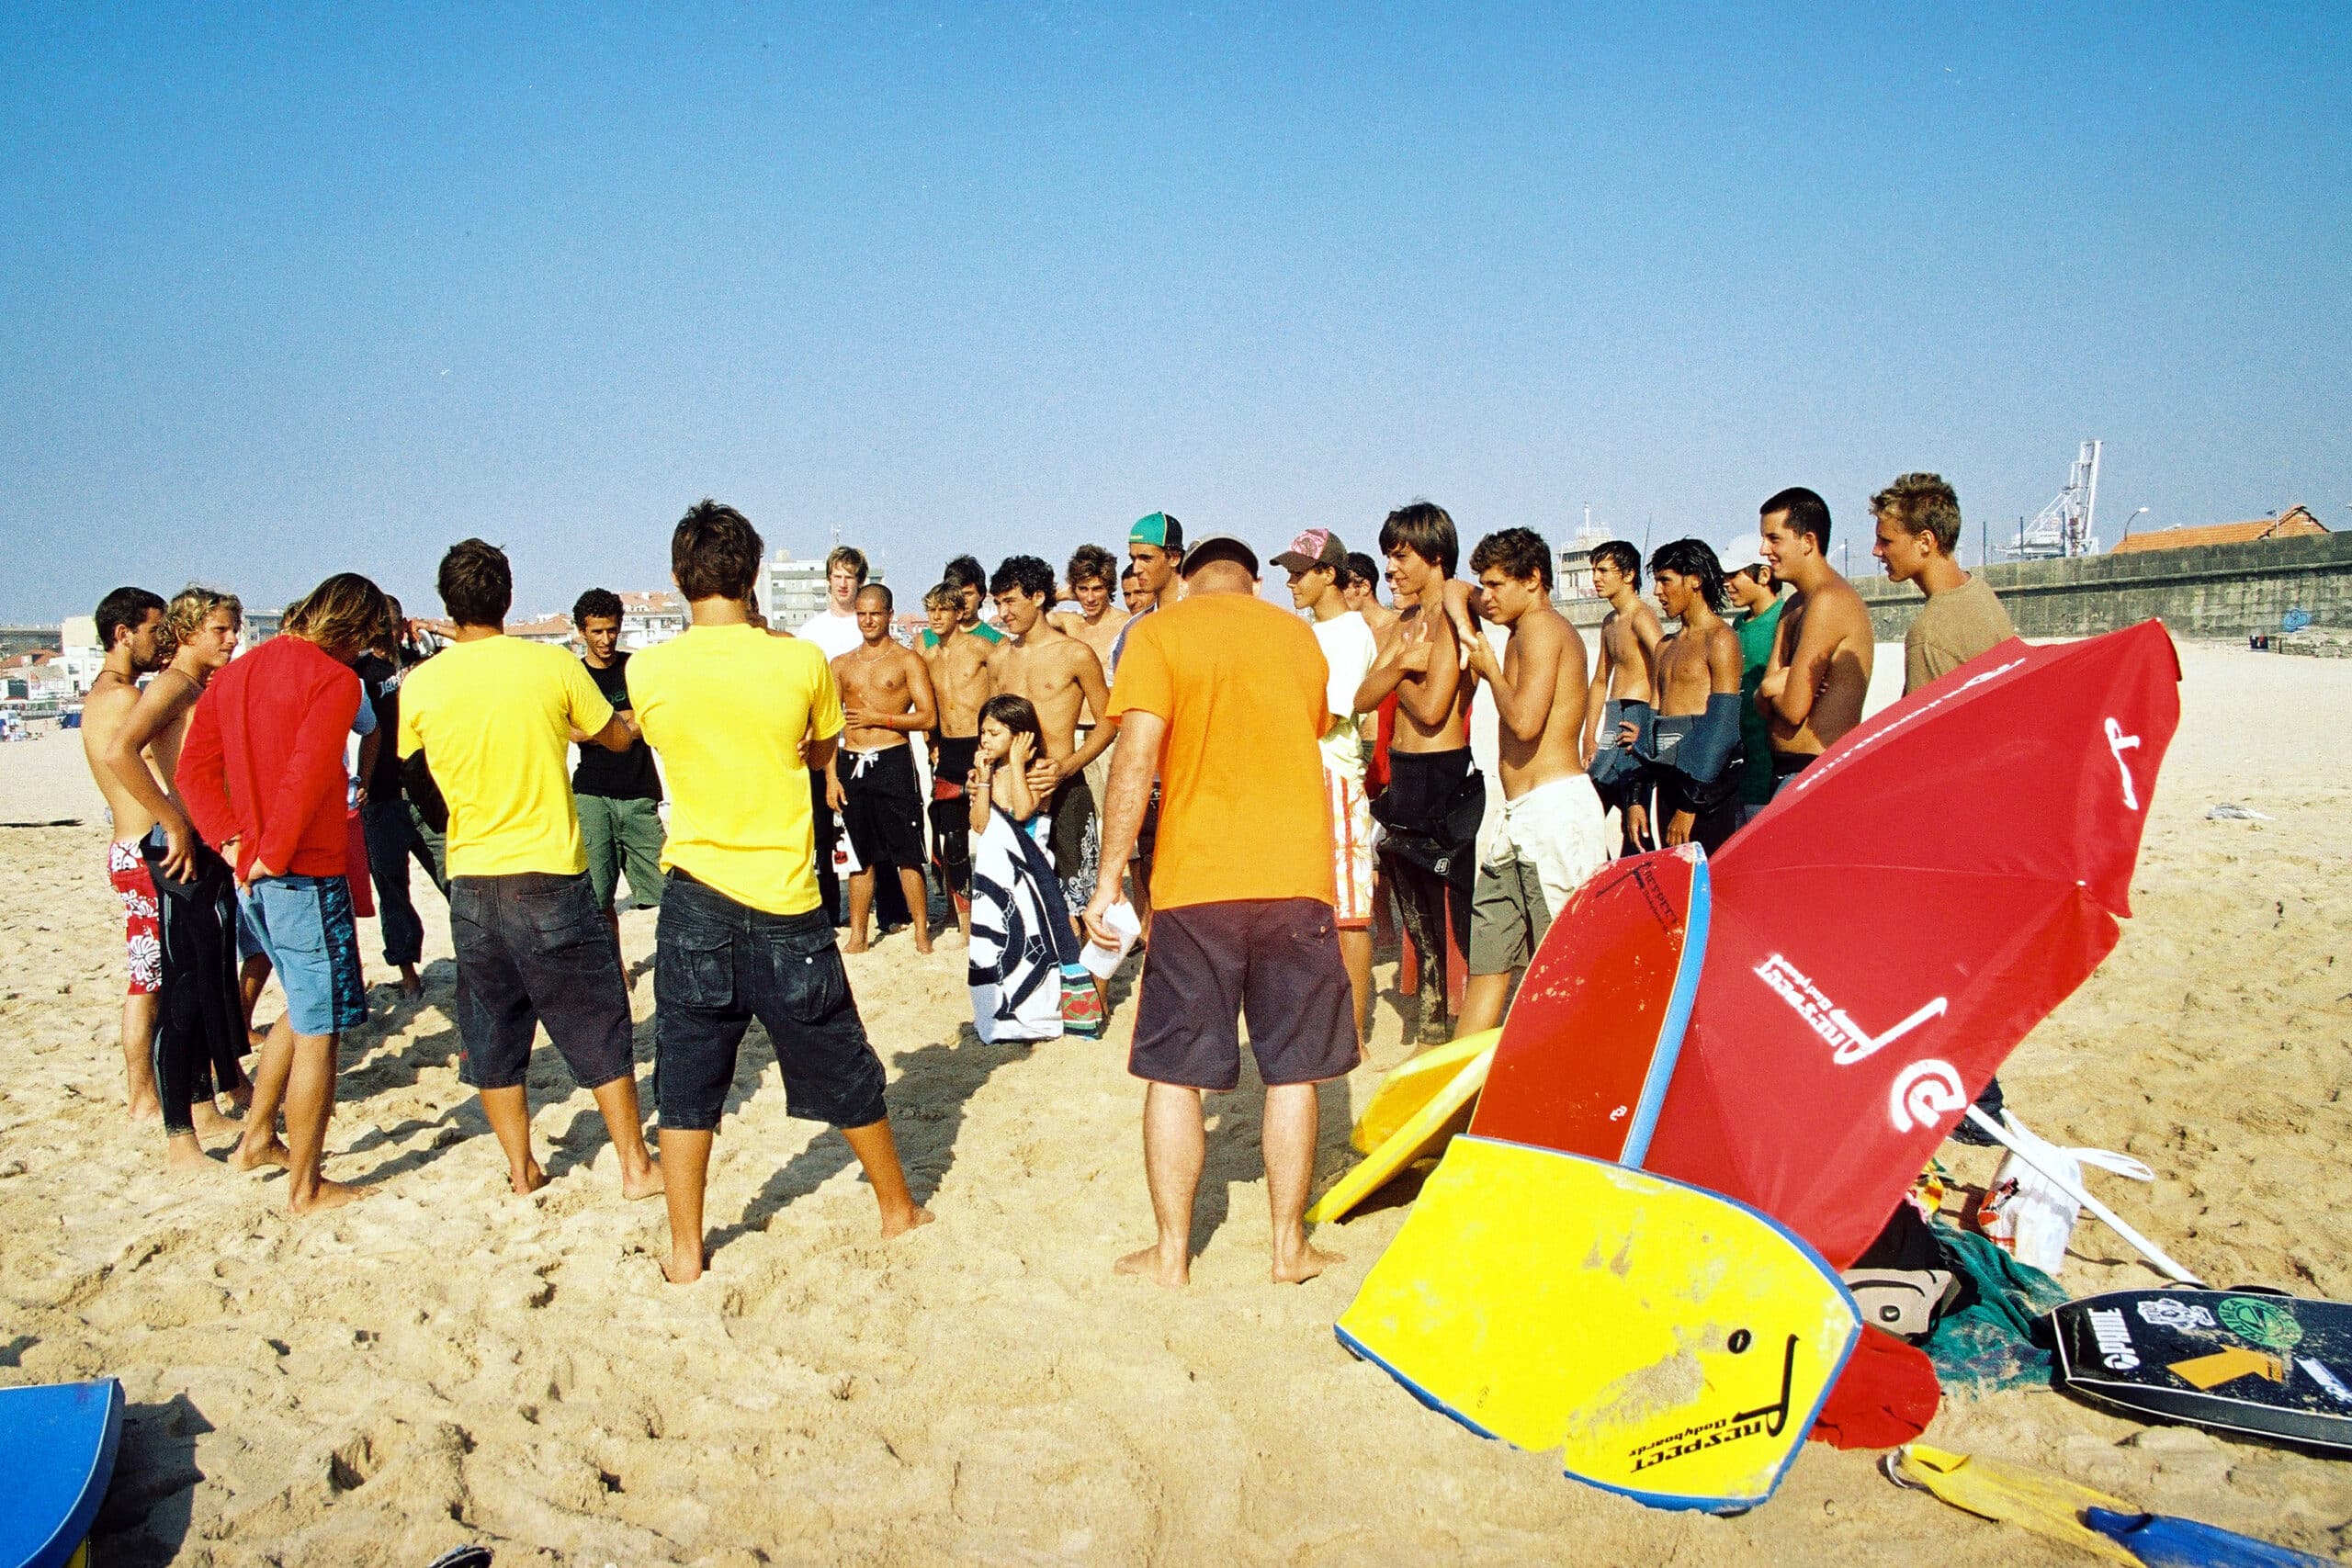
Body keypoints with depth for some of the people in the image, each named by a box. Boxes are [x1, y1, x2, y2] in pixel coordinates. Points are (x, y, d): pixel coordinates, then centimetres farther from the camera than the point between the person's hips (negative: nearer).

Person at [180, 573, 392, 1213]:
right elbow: (306, 777, -23)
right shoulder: (332, 678, -14)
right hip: (307, 876, -8)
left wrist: (232, 842, 5)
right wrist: (272, 856, -14)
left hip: (255, 877, 8)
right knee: (317, 1031, 2)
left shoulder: (234, 674, 12)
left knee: (302, 1008, 26)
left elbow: (195, 768, 10)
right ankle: (306, 1186, 11)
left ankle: (257, 1137, 33)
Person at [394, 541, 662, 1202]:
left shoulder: (419, 685, -3)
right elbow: (617, 737, 5)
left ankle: (522, 1168, 24)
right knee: (599, 1028, 8)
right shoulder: (553, 666, -9)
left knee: (493, 1034, 16)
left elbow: (410, 764, 14)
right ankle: (636, 1165, 14)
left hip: (471, 883, 3)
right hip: (551, 878, -2)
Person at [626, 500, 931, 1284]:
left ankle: (686, 1250, 19)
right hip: (785, 900, -1)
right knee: (842, 1068, 14)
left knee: (687, 1078, 12)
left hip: (696, 896, 1)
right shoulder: (802, 660, -8)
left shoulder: (649, 670, -5)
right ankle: (898, 1206, 31)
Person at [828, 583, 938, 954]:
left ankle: (922, 933, 3)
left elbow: (928, 717, -5)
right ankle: (857, 936, 15)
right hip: (851, 764, 4)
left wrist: (879, 718, -11)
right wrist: (831, 777, 3)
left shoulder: (907, 660, 3)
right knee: (860, 856, 9)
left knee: (907, 853, -4)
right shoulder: (841, 665, 14)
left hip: (893, 761, -4)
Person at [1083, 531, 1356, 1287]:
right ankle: (1290, 1245, 16)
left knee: (1175, 1071, 8)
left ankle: (1172, 1252, 13)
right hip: (1297, 875, 3)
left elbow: (1137, 756, -10)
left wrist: (1108, 879, -8)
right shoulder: (1300, 635, 12)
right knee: (1292, 1069, 11)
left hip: (1196, 880, -3)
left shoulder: (1158, 634, 0)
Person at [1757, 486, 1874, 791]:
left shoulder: (1828, 600, -14)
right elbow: (1764, 703, 10)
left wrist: (1768, 689, 4)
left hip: (1816, 774, -10)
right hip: (1788, 771, 10)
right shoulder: (1794, 606, 16)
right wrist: (1771, 687, -13)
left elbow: (1793, 709, -17)